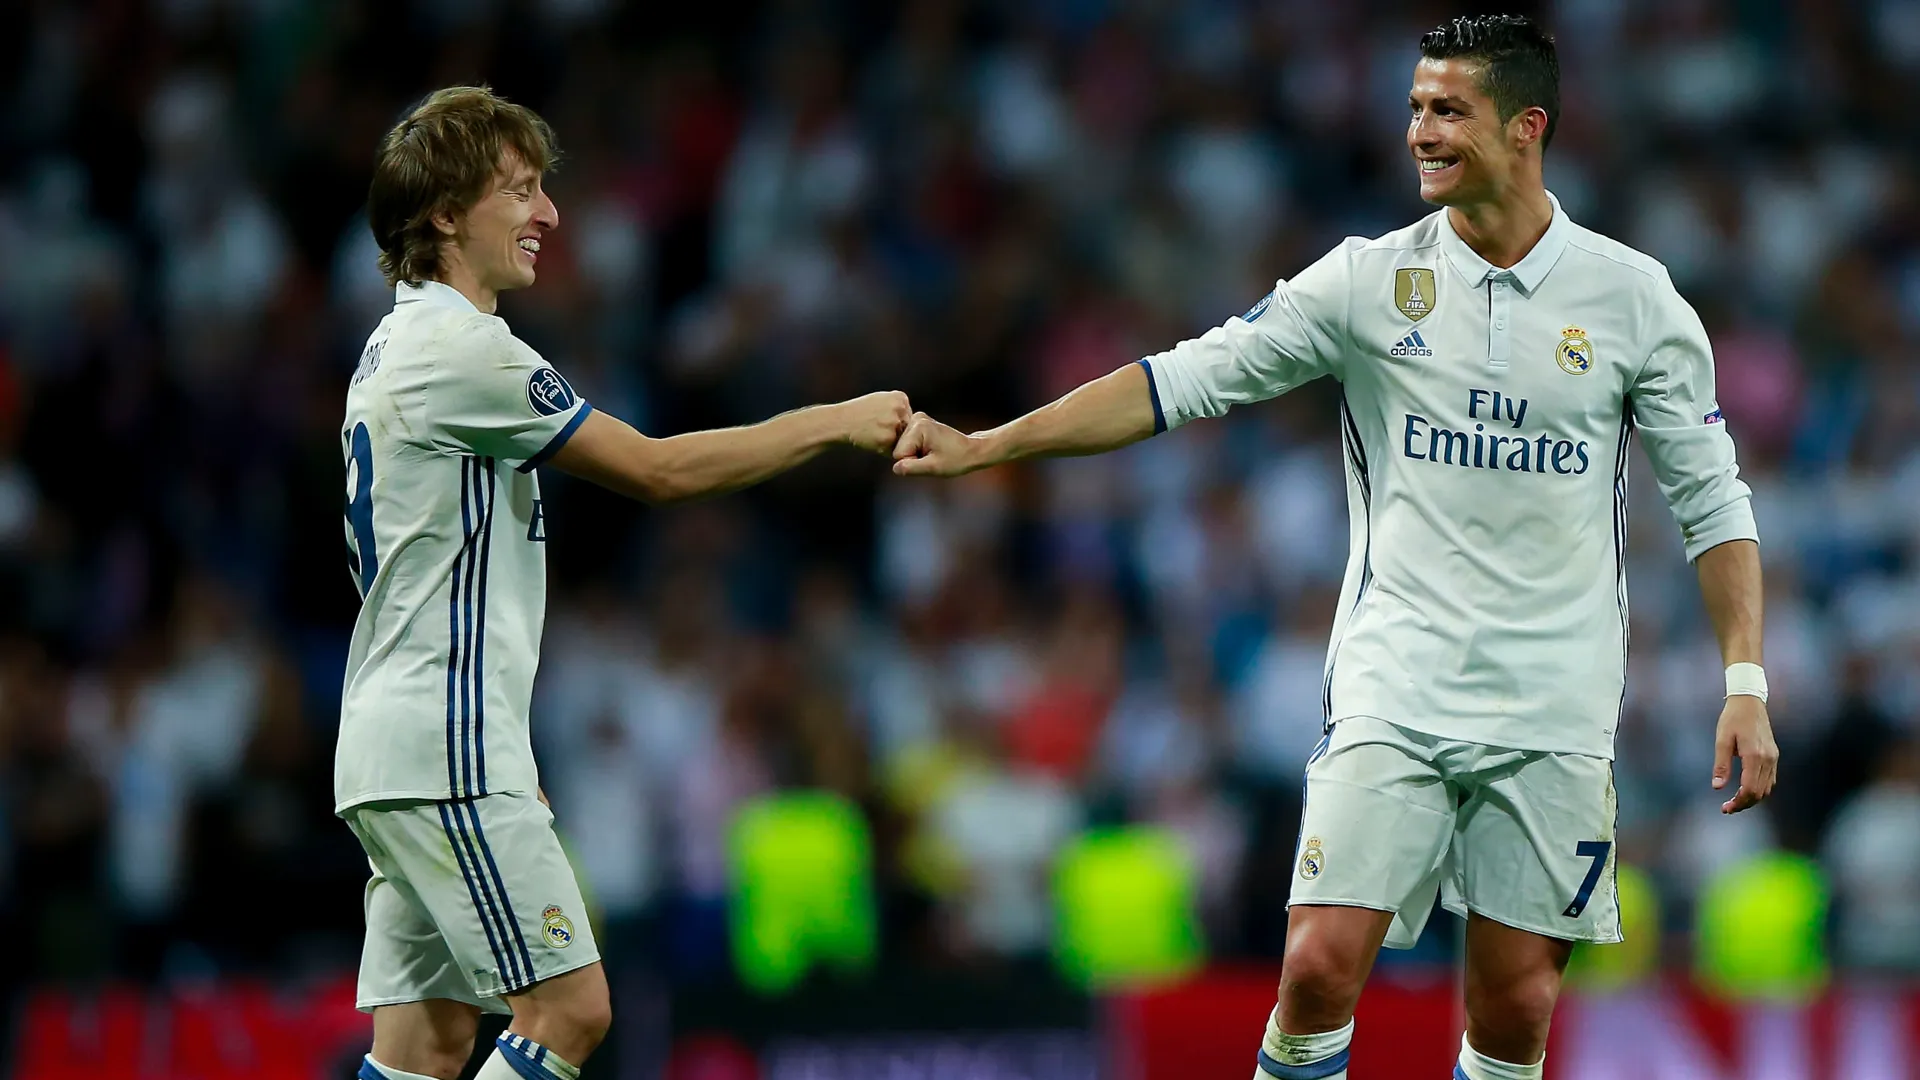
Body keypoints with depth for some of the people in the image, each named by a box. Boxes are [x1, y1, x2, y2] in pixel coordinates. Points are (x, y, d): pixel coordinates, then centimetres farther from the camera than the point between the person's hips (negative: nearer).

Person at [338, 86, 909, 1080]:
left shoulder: (399, 347, 19)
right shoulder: (461, 348, -13)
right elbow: (656, 468, -13)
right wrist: (833, 424, -6)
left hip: (394, 750, 10)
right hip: (443, 748, -10)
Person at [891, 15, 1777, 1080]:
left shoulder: (1632, 297, 1)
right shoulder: (1369, 281, 1)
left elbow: (1712, 500, 7)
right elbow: (1186, 378, 0)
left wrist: (1747, 686, -1)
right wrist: (982, 445, -6)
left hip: (1553, 714, 0)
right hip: (1393, 697, 0)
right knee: (1321, 967, -13)